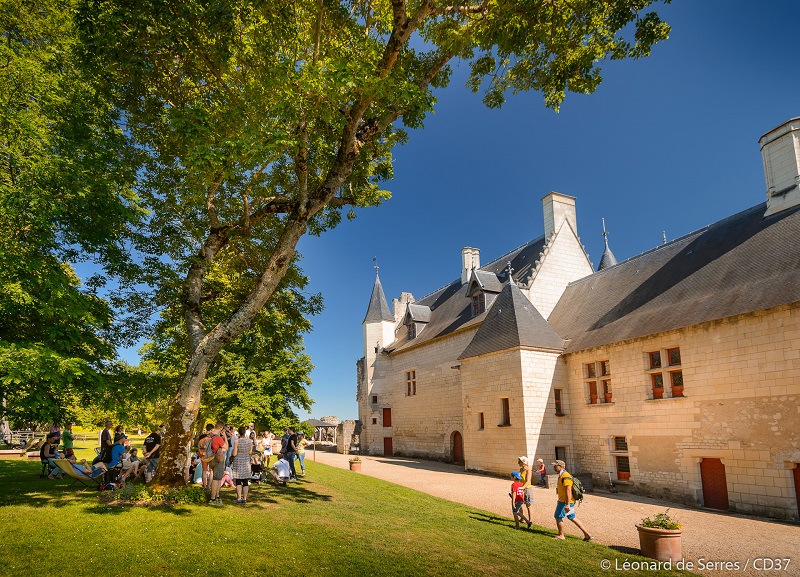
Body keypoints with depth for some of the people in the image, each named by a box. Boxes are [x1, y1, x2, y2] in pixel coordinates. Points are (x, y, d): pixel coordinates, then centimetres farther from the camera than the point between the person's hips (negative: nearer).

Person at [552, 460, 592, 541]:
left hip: (565, 502, -10)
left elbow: (568, 491, -26)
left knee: (558, 517, 1)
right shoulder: (561, 475, 13)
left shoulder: (565, 476, -20)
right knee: (572, 518, 14)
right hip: (563, 501, 10)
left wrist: (567, 504, -28)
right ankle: (587, 534, 18)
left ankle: (561, 536, 15)